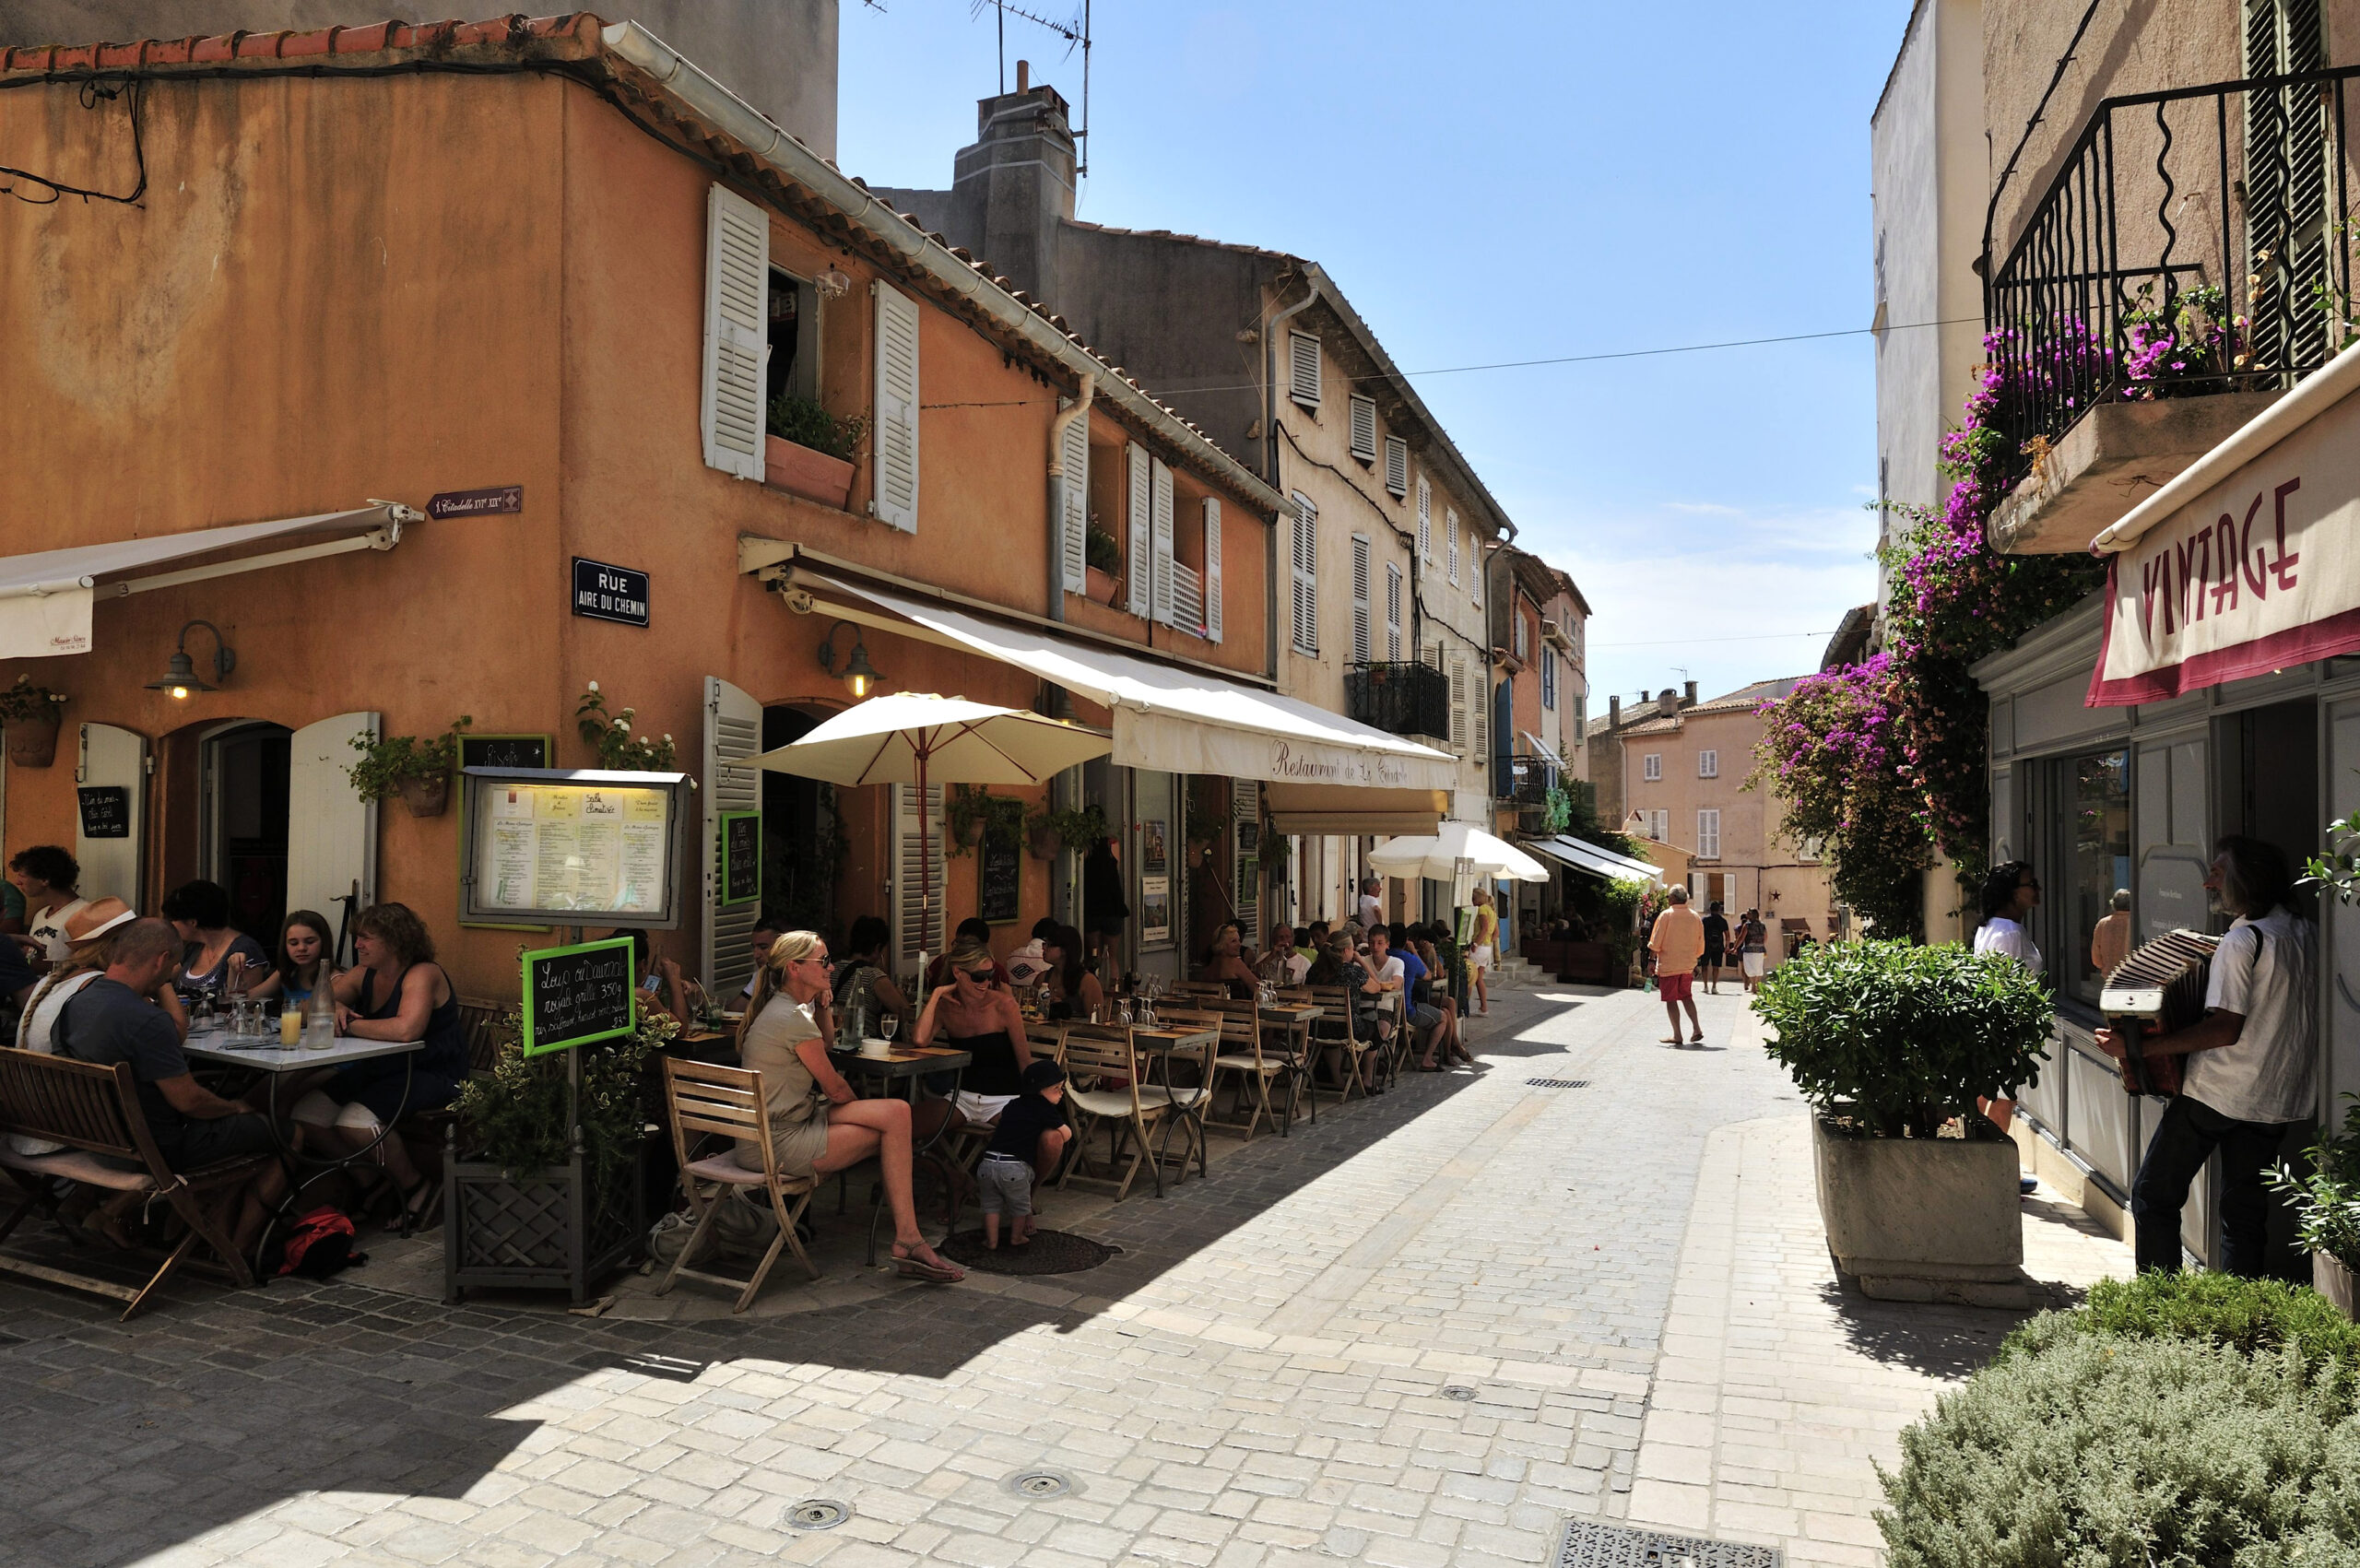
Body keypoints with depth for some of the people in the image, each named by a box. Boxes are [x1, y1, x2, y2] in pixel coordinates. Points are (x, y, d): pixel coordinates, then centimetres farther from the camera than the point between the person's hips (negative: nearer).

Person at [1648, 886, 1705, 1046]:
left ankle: (1677, 1035, 2)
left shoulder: (1666, 915, -10)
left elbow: (1655, 943, -10)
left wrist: (1653, 960, 2)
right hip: (1688, 965, 5)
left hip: (1668, 964, -5)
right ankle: (1697, 1028, 8)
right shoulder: (1695, 917, 4)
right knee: (1686, 996, 18)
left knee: (1671, 1000, 2)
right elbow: (1700, 946, 9)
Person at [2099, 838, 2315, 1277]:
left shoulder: (2243, 940, -16)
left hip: (2216, 1092, -7)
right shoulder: (2307, 934, 6)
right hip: (2278, 1098, 8)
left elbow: (2225, 1028, -22)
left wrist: (2135, 1047, -23)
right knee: (2245, 1208, 15)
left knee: (2153, 1196, 3)